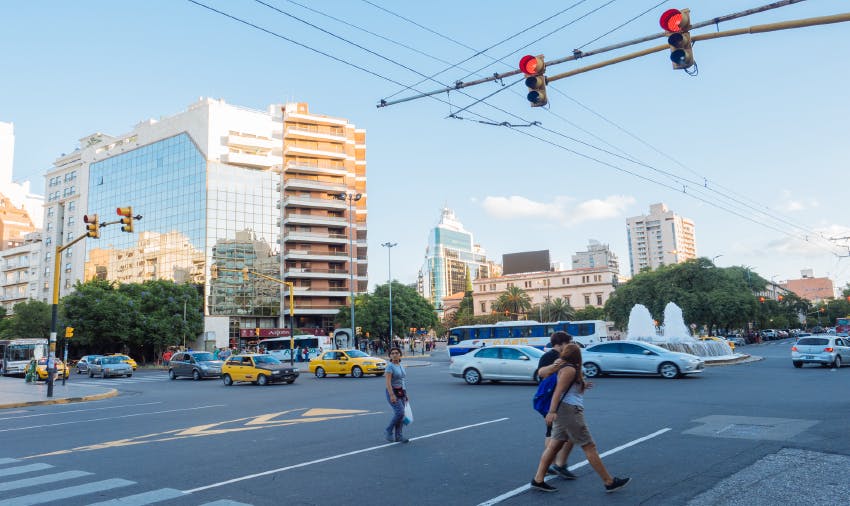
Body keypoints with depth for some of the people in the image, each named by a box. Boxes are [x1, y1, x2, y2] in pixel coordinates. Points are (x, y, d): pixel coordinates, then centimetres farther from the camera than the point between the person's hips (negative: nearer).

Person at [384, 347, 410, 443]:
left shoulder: (401, 366, 12)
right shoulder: (390, 366, -12)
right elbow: (388, 382, -19)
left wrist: (405, 394, 18)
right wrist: (392, 395, -26)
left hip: (401, 392, 7)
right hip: (393, 392, -7)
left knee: (400, 414, 5)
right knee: (399, 412, -17)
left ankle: (398, 436, 12)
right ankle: (388, 432, -1)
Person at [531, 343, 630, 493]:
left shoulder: (568, 369, 17)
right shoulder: (570, 369, -12)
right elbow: (558, 391, -21)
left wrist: (581, 386, 36)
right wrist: (552, 411, -28)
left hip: (564, 412, 10)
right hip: (569, 410, -10)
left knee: (554, 445, 8)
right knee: (589, 446, -2)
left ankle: (538, 480, 7)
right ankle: (609, 482, 6)